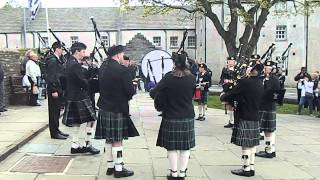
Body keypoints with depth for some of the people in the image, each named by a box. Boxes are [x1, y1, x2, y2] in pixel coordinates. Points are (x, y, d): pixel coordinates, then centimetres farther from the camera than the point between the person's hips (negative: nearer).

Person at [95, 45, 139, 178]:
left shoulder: (102, 68, 6)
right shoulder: (122, 70, -17)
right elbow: (131, 91, -16)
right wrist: (127, 97, 4)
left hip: (104, 107, 8)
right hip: (117, 109, -8)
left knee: (109, 140, 15)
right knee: (117, 140, 2)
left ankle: (110, 166, 25)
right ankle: (119, 169, 11)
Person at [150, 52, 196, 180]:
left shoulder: (168, 78, -13)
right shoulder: (192, 78, -3)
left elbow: (153, 94, -8)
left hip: (171, 117, -2)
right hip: (188, 117, 3)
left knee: (172, 146, 8)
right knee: (185, 146, 11)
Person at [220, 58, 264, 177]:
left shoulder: (245, 82, -18)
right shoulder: (260, 84, 7)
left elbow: (231, 95, -13)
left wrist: (223, 96, 8)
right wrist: (235, 104, 20)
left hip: (244, 119, -8)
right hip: (255, 118, 8)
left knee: (246, 145, 1)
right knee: (252, 144, 13)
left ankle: (246, 169, 10)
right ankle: (251, 167, 22)